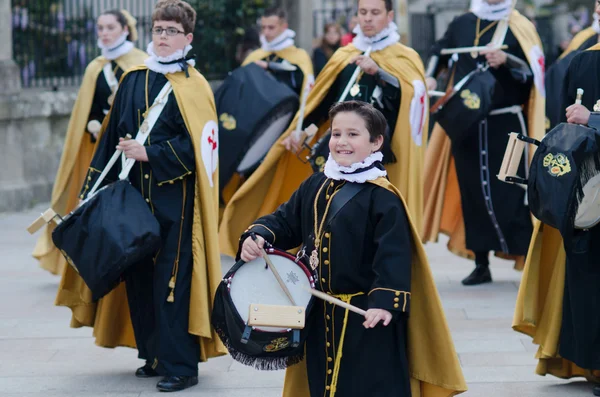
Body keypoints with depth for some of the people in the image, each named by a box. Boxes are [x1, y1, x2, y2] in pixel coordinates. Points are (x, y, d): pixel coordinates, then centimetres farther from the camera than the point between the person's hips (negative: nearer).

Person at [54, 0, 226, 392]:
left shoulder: (193, 86, -5)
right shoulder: (134, 80, 11)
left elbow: (197, 145, -13)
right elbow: (114, 136, 14)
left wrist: (148, 153, -17)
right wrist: (98, 189, 10)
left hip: (175, 197, -6)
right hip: (135, 195, 6)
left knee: (172, 278, -7)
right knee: (138, 273, 8)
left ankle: (180, 365, -1)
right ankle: (154, 354, 21)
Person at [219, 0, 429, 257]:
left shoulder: (405, 59, 3)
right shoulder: (344, 56, 16)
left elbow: (410, 96, -16)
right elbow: (322, 100, 19)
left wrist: (378, 72, -27)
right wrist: (297, 130, 7)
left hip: (380, 158, -4)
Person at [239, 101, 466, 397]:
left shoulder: (383, 198, -15)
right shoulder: (315, 186, 7)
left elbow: (393, 253, -22)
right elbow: (286, 221, 11)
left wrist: (386, 301, -33)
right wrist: (258, 237, -10)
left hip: (367, 314, -7)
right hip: (321, 311, 7)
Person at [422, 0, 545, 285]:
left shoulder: (520, 28, -2)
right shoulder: (462, 24, 8)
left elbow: (533, 72, -8)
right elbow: (440, 51, 25)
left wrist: (505, 61, -25)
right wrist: (430, 77, 8)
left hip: (506, 125, -4)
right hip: (466, 123, 4)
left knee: (511, 192, -9)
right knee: (473, 191, 6)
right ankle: (481, 264, 14)